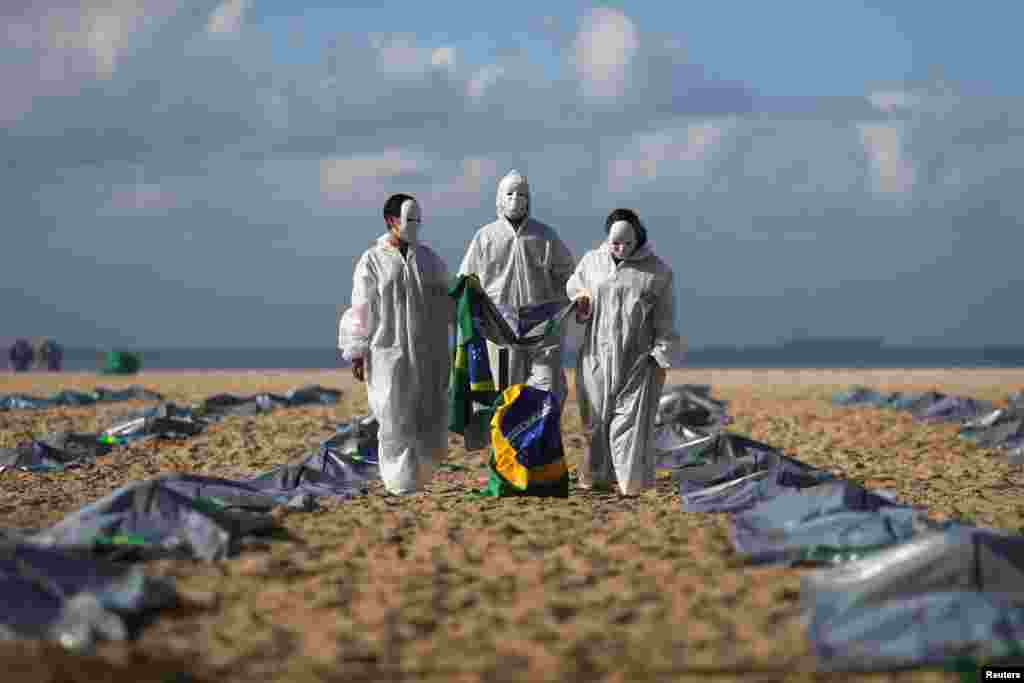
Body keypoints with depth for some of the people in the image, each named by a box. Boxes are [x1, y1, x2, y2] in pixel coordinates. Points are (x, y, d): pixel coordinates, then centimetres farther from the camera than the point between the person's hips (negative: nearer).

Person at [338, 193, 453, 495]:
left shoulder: (429, 259, 9)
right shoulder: (371, 262, -1)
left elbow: (447, 303, 12)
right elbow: (361, 310, -2)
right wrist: (356, 354, -5)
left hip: (428, 354, 3)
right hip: (390, 354, -3)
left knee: (430, 418, 0)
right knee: (396, 419, -4)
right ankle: (402, 481, 6)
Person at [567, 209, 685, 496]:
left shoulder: (657, 272, -3)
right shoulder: (592, 262, 4)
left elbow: (665, 321, -1)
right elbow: (573, 289, 24)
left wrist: (662, 362, -4)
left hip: (638, 361, -3)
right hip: (597, 357, 3)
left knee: (631, 418, -9)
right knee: (596, 418, 7)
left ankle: (632, 481, -6)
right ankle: (595, 475, 18)